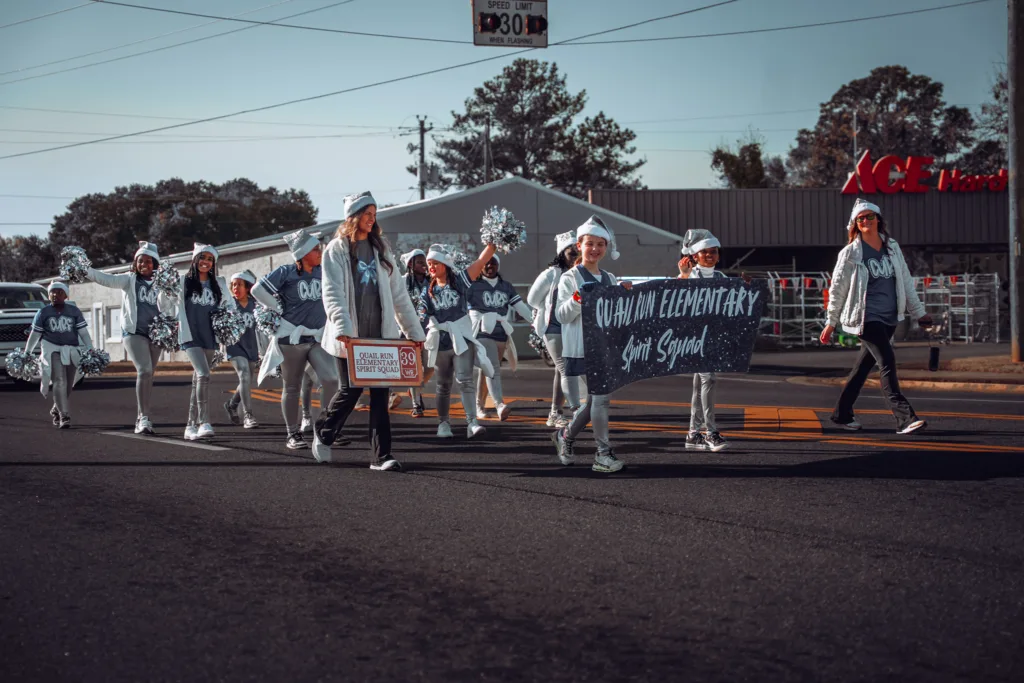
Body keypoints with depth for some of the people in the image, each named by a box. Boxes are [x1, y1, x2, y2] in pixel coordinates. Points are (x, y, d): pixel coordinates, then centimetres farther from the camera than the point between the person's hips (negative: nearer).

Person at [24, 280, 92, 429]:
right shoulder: (43, 312, 4)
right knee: (59, 382, -16)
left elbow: (83, 332, 5)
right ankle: (64, 416, -17)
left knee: (68, 385, 8)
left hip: (71, 351, 2)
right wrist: (27, 353, 9)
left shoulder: (74, 311, 6)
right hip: (52, 350, -2)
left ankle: (56, 410, 33)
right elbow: (35, 334, 10)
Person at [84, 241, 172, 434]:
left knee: (147, 376, 10)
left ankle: (141, 419, 21)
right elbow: (109, 280, -14)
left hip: (154, 334, 4)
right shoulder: (130, 279, 1)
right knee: (144, 371, -21)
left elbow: (167, 306, -2)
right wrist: (86, 271, -28)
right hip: (134, 332, -4)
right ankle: (144, 418, -20)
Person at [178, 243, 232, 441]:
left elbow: (230, 305, 15)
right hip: (190, 336, -4)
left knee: (198, 381, 11)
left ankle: (191, 425, 18)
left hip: (210, 337, 4)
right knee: (203, 375, -21)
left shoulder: (218, 284, 9)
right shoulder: (184, 282, -1)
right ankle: (204, 423, -24)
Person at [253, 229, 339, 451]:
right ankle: (293, 435, 15)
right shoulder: (286, 272, -10)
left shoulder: (323, 272, 5)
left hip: (318, 337, 4)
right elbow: (259, 290, -13)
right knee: (292, 388, 6)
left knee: (331, 379, -13)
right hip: (292, 337, -4)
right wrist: (281, 310, -7)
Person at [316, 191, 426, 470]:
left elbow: (398, 293, 14)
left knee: (380, 393, -1)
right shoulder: (337, 249, 0)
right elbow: (333, 293, -12)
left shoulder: (381, 248, 14)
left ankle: (381, 455, 0)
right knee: (350, 390, -1)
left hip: (381, 333, 4)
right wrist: (342, 328, -27)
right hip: (350, 337, -4)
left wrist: (414, 330, 10)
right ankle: (323, 433, 26)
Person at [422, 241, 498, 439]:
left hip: (462, 340, -3)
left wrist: (493, 241, -23)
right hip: (440, 343, 3)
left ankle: (472, 422, -21)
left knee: (464, 381, -14)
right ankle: (443, 422, 24)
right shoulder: (429, 291, 6)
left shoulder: (460, 280, -3)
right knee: (443, 385, 12)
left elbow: (482, 260, -12)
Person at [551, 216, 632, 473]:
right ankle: (603, 453, -4)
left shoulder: (610, 279, 15)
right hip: (581, 349, -7)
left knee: (594, 400, 11)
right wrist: (577, 299, -25)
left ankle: (565, 436, 33)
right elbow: (561, 315, -8)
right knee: (600, 397, -11)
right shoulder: (570, 278, -4)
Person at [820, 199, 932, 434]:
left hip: (889, 318, 5)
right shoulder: (851, 253, -3)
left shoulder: (892, 247, 11)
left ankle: (842, 413, 23)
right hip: (867, 317, -5)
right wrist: (831, 322, 3)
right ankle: (904, 417, -23)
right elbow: (837, 289, 1)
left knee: (864, 365, 10)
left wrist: (918, 311, 16)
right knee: (887, 362, -17)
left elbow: (905, 281, 16)